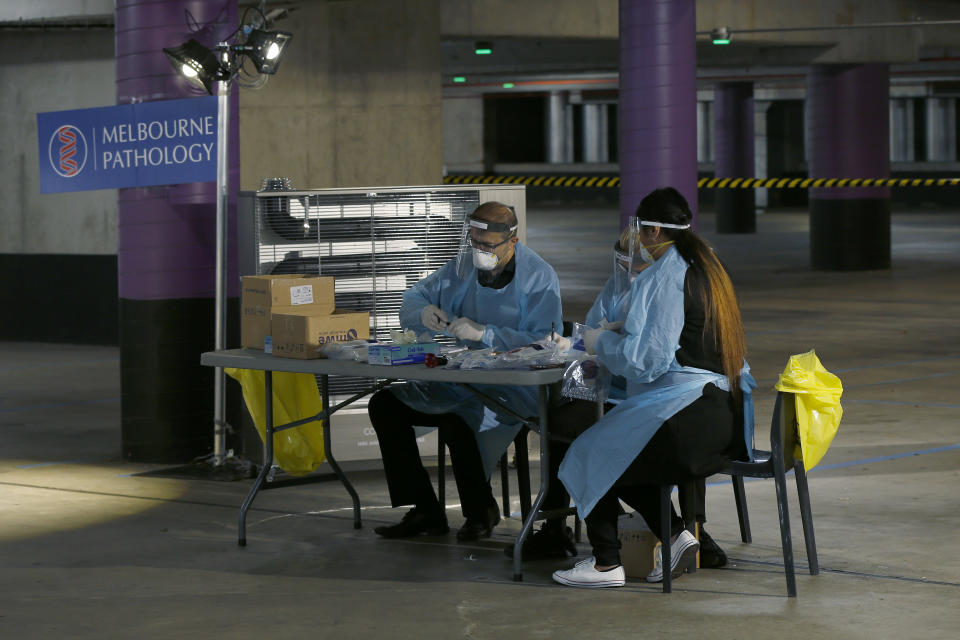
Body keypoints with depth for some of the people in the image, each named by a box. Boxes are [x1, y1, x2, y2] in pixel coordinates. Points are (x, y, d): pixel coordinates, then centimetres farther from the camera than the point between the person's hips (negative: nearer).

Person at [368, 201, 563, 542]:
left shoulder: (540, 277, -10)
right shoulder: (464, 266, 8)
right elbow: (410, 302, 13)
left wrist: (483, 332, -29)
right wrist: (425, 313, -12)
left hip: (515, 389, -7)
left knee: (455, 421, -34)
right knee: (384, 405, -4)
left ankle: (481, 511, -8)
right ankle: (425, 511, -2)